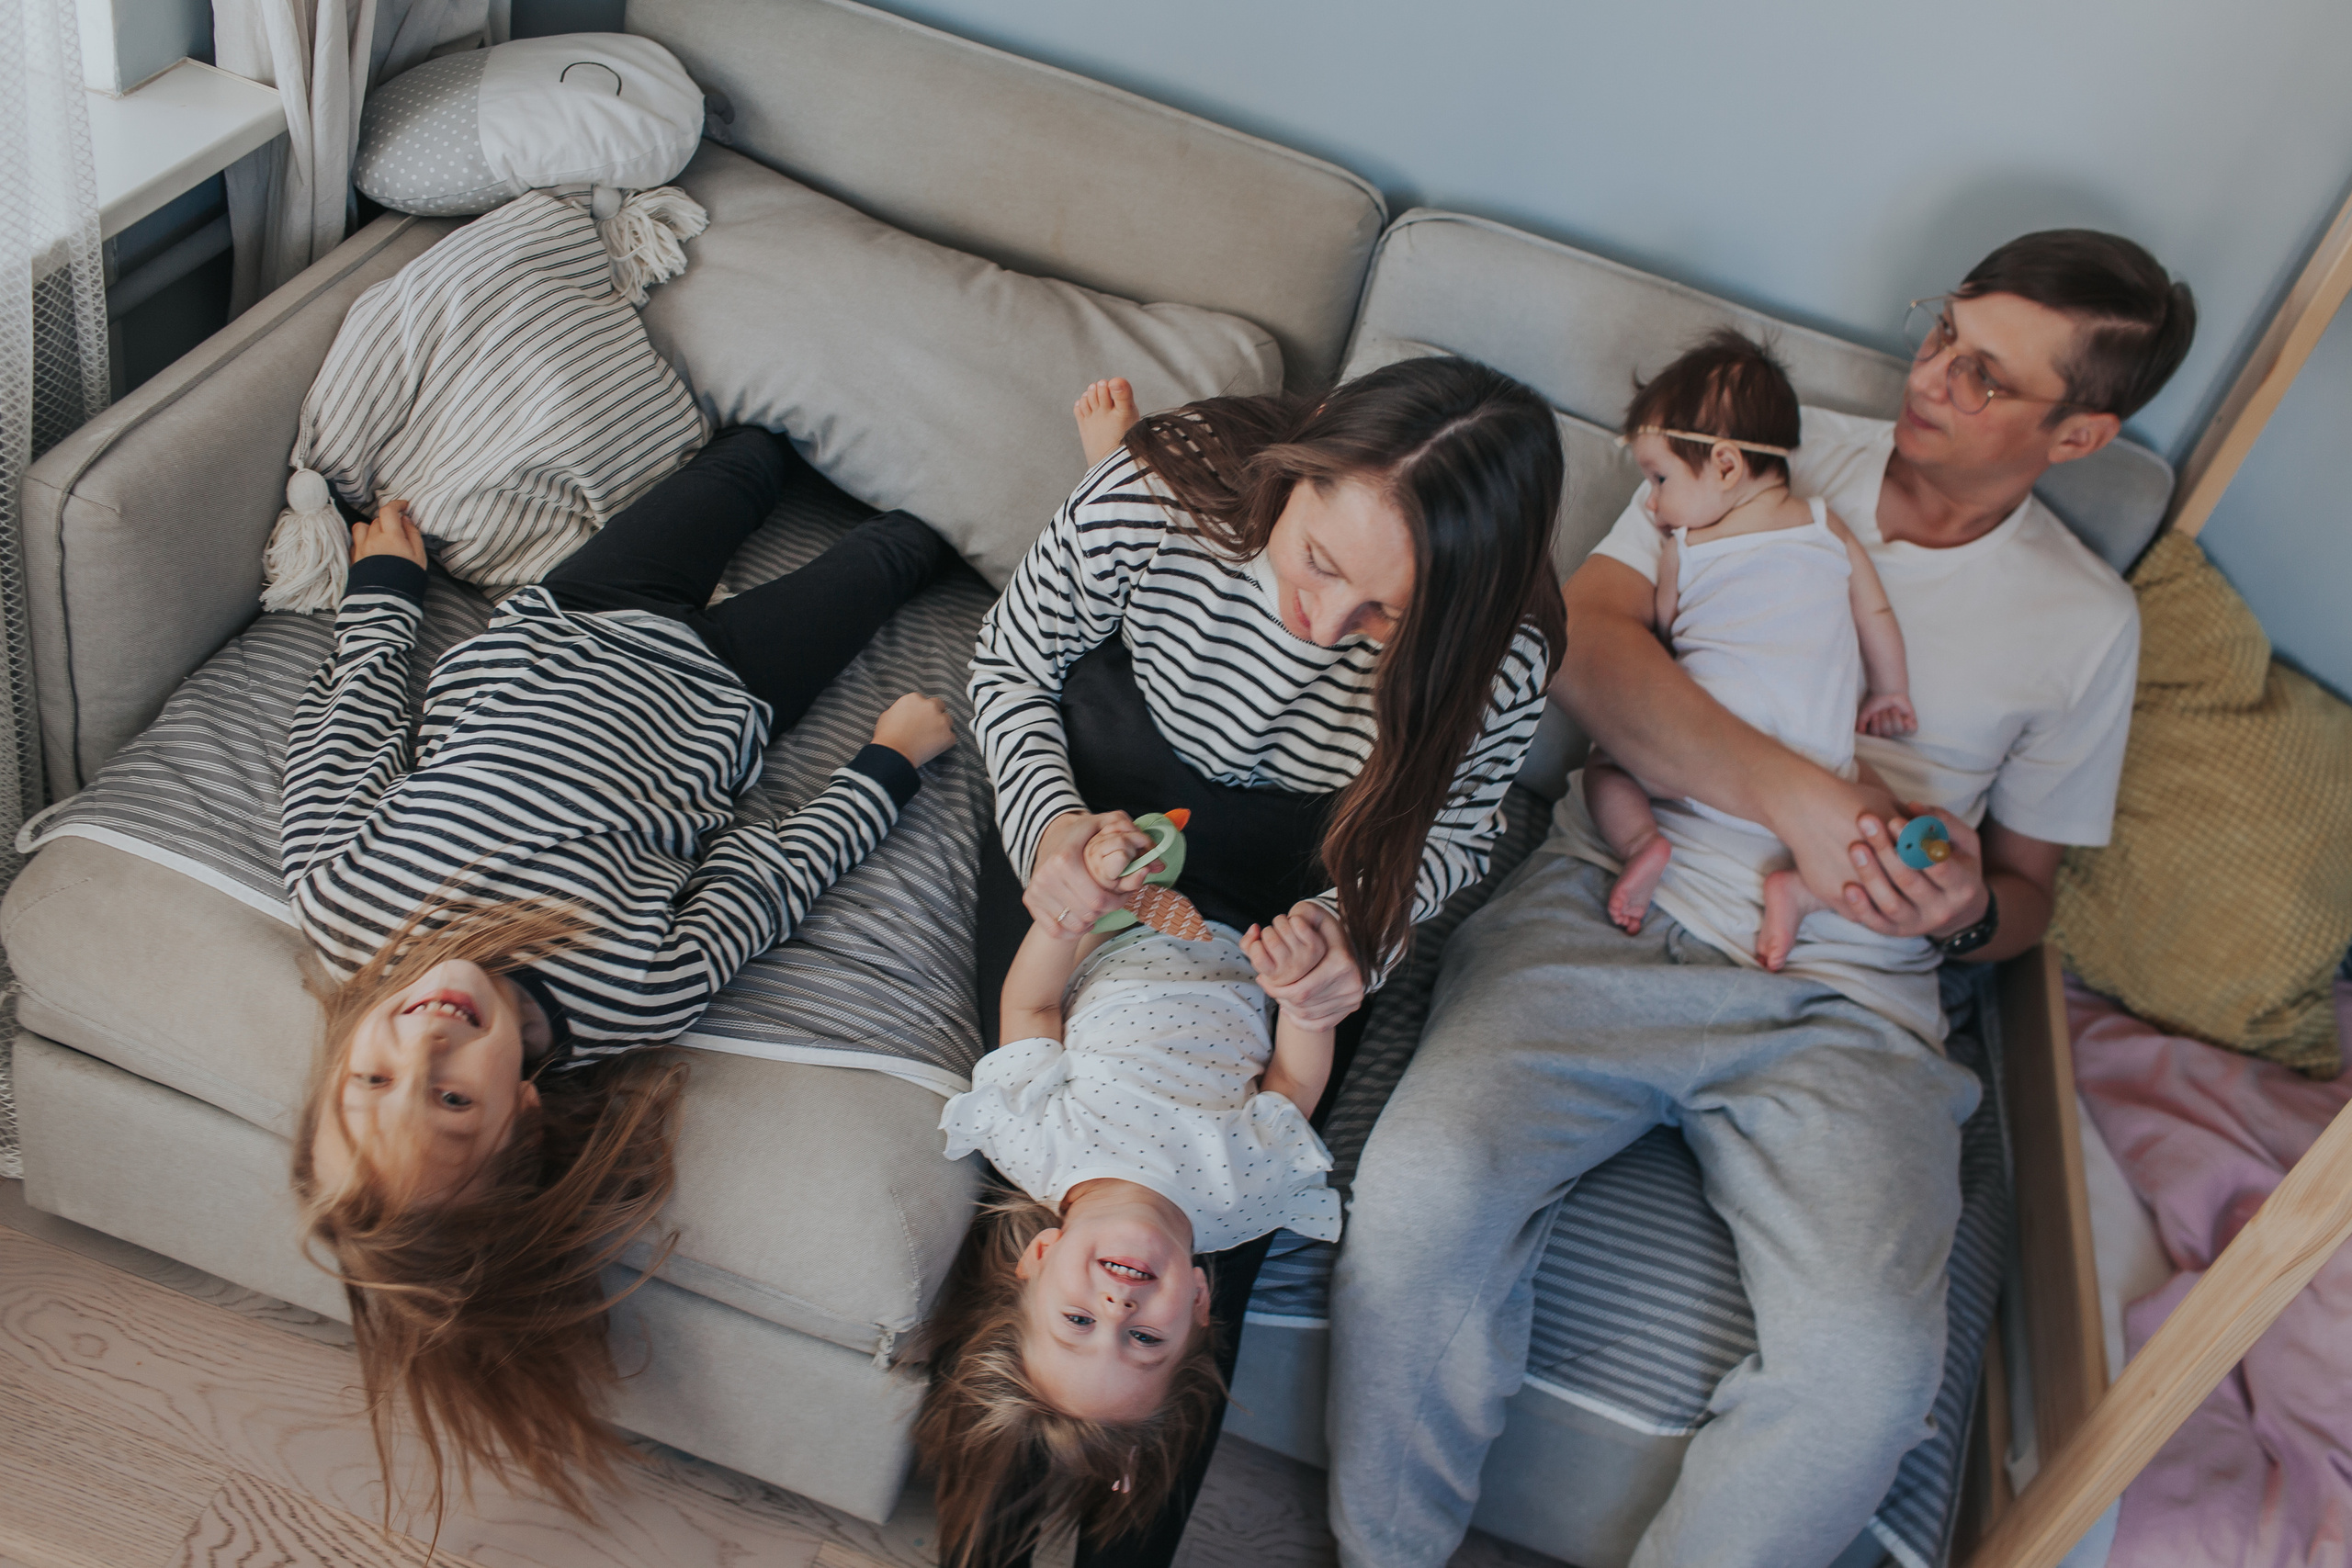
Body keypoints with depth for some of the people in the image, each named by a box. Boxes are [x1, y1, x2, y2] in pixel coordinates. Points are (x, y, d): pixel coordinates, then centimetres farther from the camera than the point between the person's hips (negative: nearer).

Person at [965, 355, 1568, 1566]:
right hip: (1090, 822, 1)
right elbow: (1010, 660, -10)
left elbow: (1458, 823, -6)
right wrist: (1048, 824, -26)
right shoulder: (1162, 490, -30)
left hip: (1291, 909, 0)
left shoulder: (1502, 655, -28)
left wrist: (1360, 922, -26)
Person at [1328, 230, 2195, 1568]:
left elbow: (2029, 893, 20)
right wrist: (1790, 794, -18)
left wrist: (1966, 911, -5)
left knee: (1872, 1368, -27)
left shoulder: (2086, 624, 12)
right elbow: (1584, 634, -7)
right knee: (1421, 1194, -27)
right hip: (1608, 907, 0)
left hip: (1839, 1007, 1)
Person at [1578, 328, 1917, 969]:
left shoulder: (1682, 548, 9)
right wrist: (1890, 694, 29)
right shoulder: (1828, 527, 14)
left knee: (1603, 768, 23)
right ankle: (1806, 887, -9)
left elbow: (1661, 633, 20)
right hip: (1815, 767, 0)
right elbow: (1877, 616, 17)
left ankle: (1643, 843, -7)